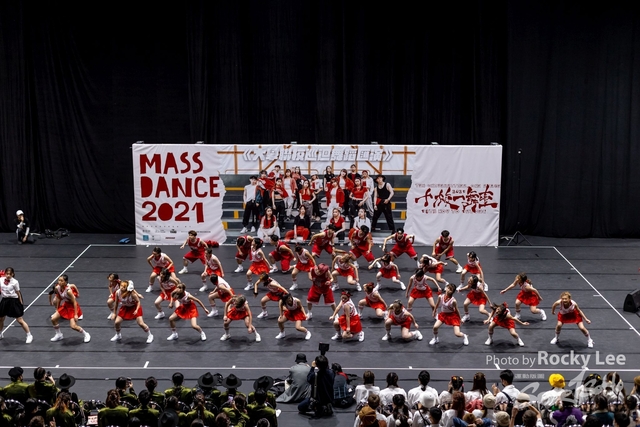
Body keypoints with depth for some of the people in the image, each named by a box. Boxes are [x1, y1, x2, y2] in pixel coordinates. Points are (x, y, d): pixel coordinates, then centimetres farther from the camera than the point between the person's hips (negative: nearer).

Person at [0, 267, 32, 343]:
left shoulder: (14, 282, -12)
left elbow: (18, 293, -5)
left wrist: (21, 303, -2)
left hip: (13, 301, -5)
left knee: (20, 320, -5)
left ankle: (29, 335, 4)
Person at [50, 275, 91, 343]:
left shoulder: (68, 290, -32)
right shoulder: (57, 288, -12)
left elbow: (74, 302, -26)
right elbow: (58, 298, 6)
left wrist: (76, 314, -24)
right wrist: (57, 309, 13)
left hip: (72, 307, -7)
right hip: (65, 306, 7)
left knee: (73, 326, -15)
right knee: (53, 319, 1)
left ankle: (86, 334, 11)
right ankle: (59, 335, 23)